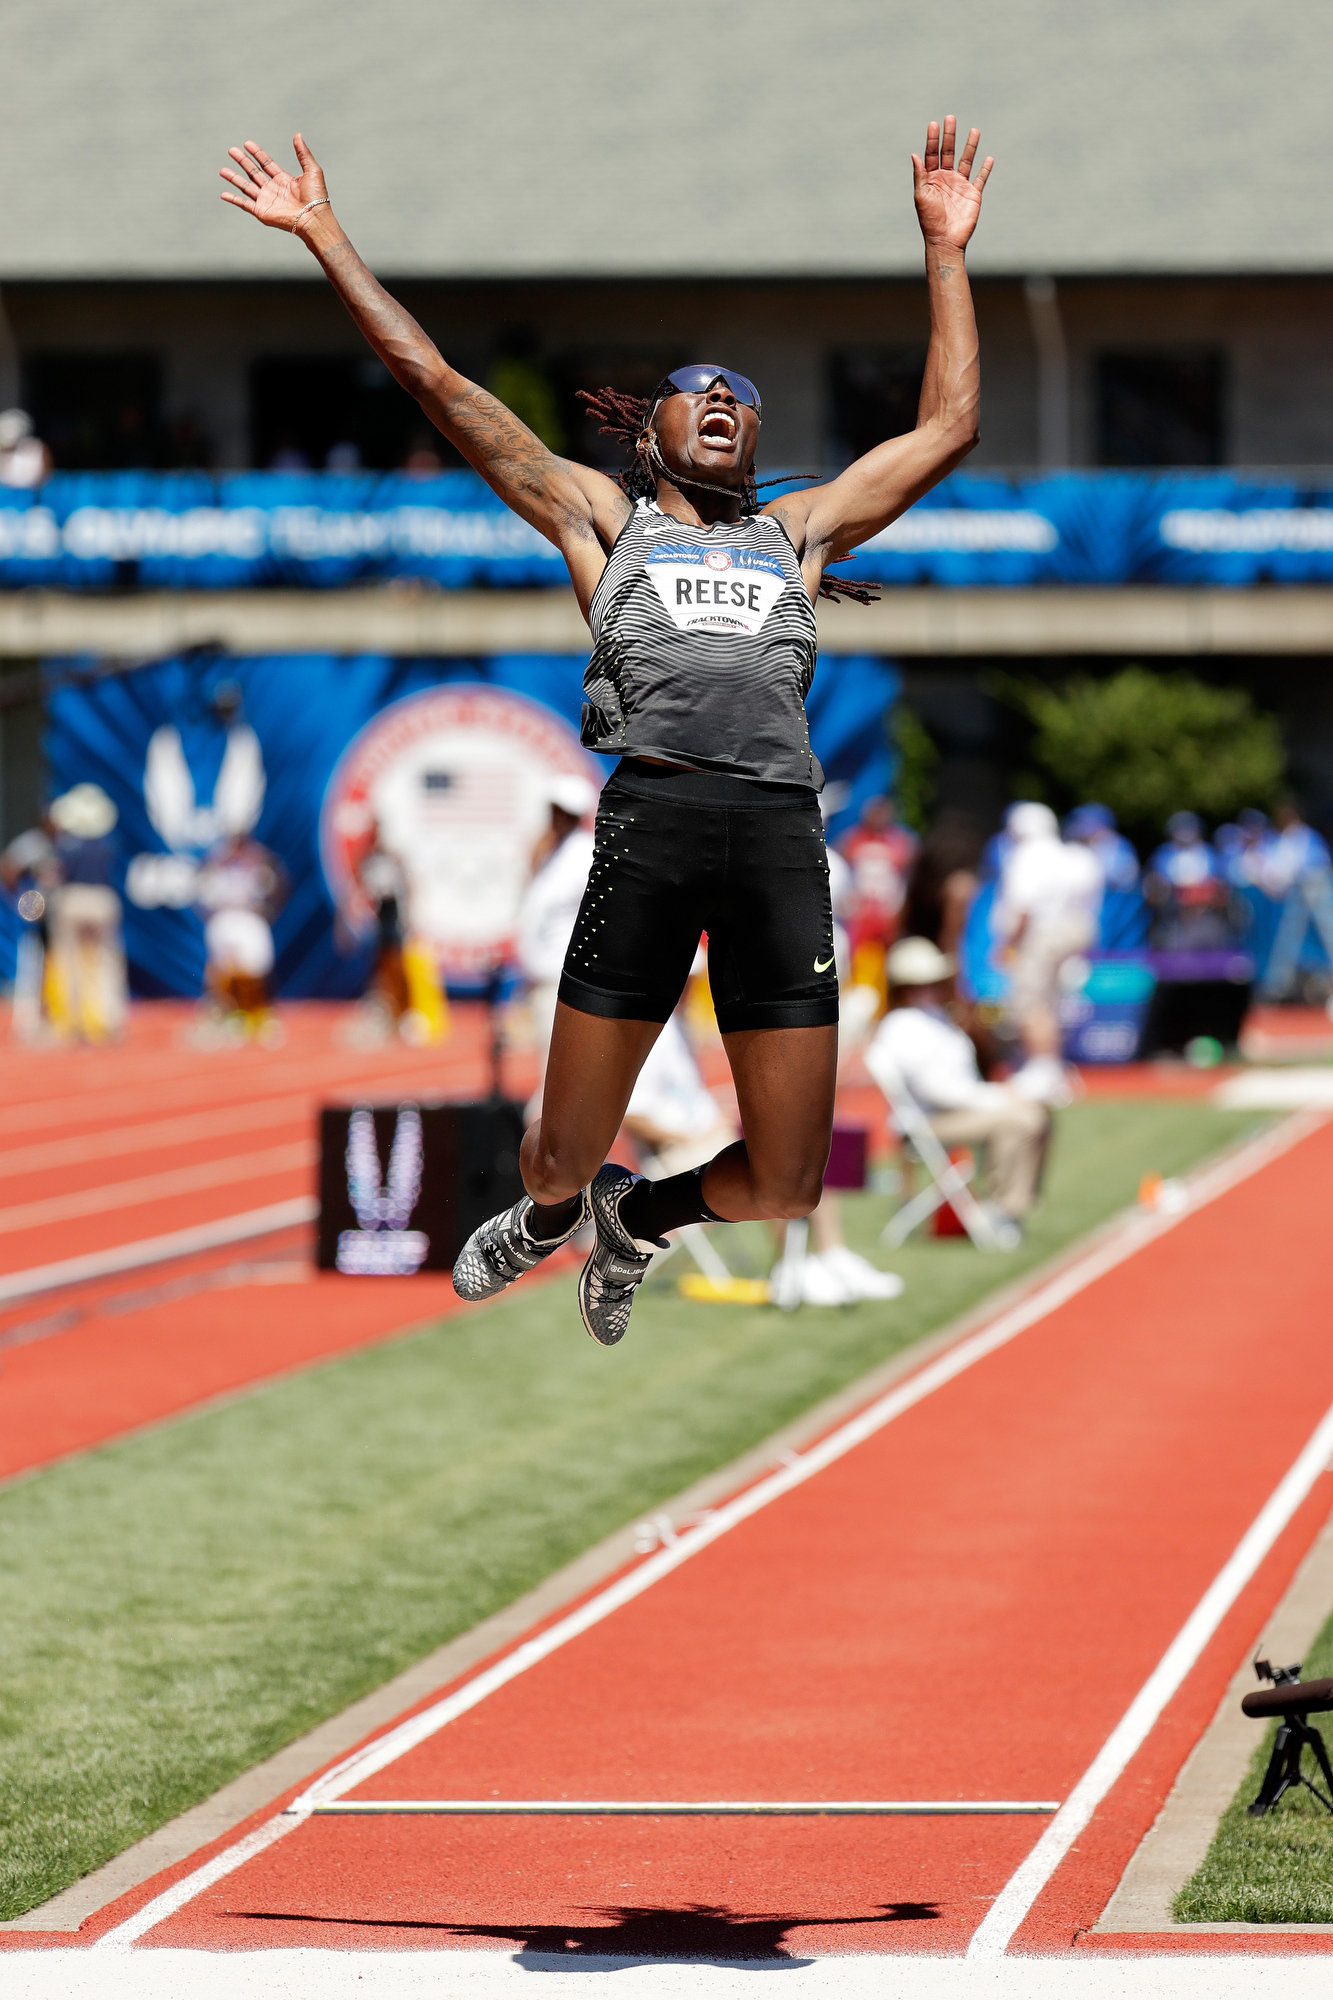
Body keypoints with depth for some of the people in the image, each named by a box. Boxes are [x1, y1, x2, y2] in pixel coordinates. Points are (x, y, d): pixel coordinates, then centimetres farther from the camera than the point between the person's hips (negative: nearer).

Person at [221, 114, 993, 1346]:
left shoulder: (798, 532, 27)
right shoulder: (602, 517, 20)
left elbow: (949, 427, 26)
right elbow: (436, 383, 17)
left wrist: (946, 250, 25)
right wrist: (324, 235, 16)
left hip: (785, 832, 2)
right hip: (652, 816, -2)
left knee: (783, 1189, 1)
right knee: (564, 1155, 3)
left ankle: (639, 1216, 34)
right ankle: (548, 1216, 41)